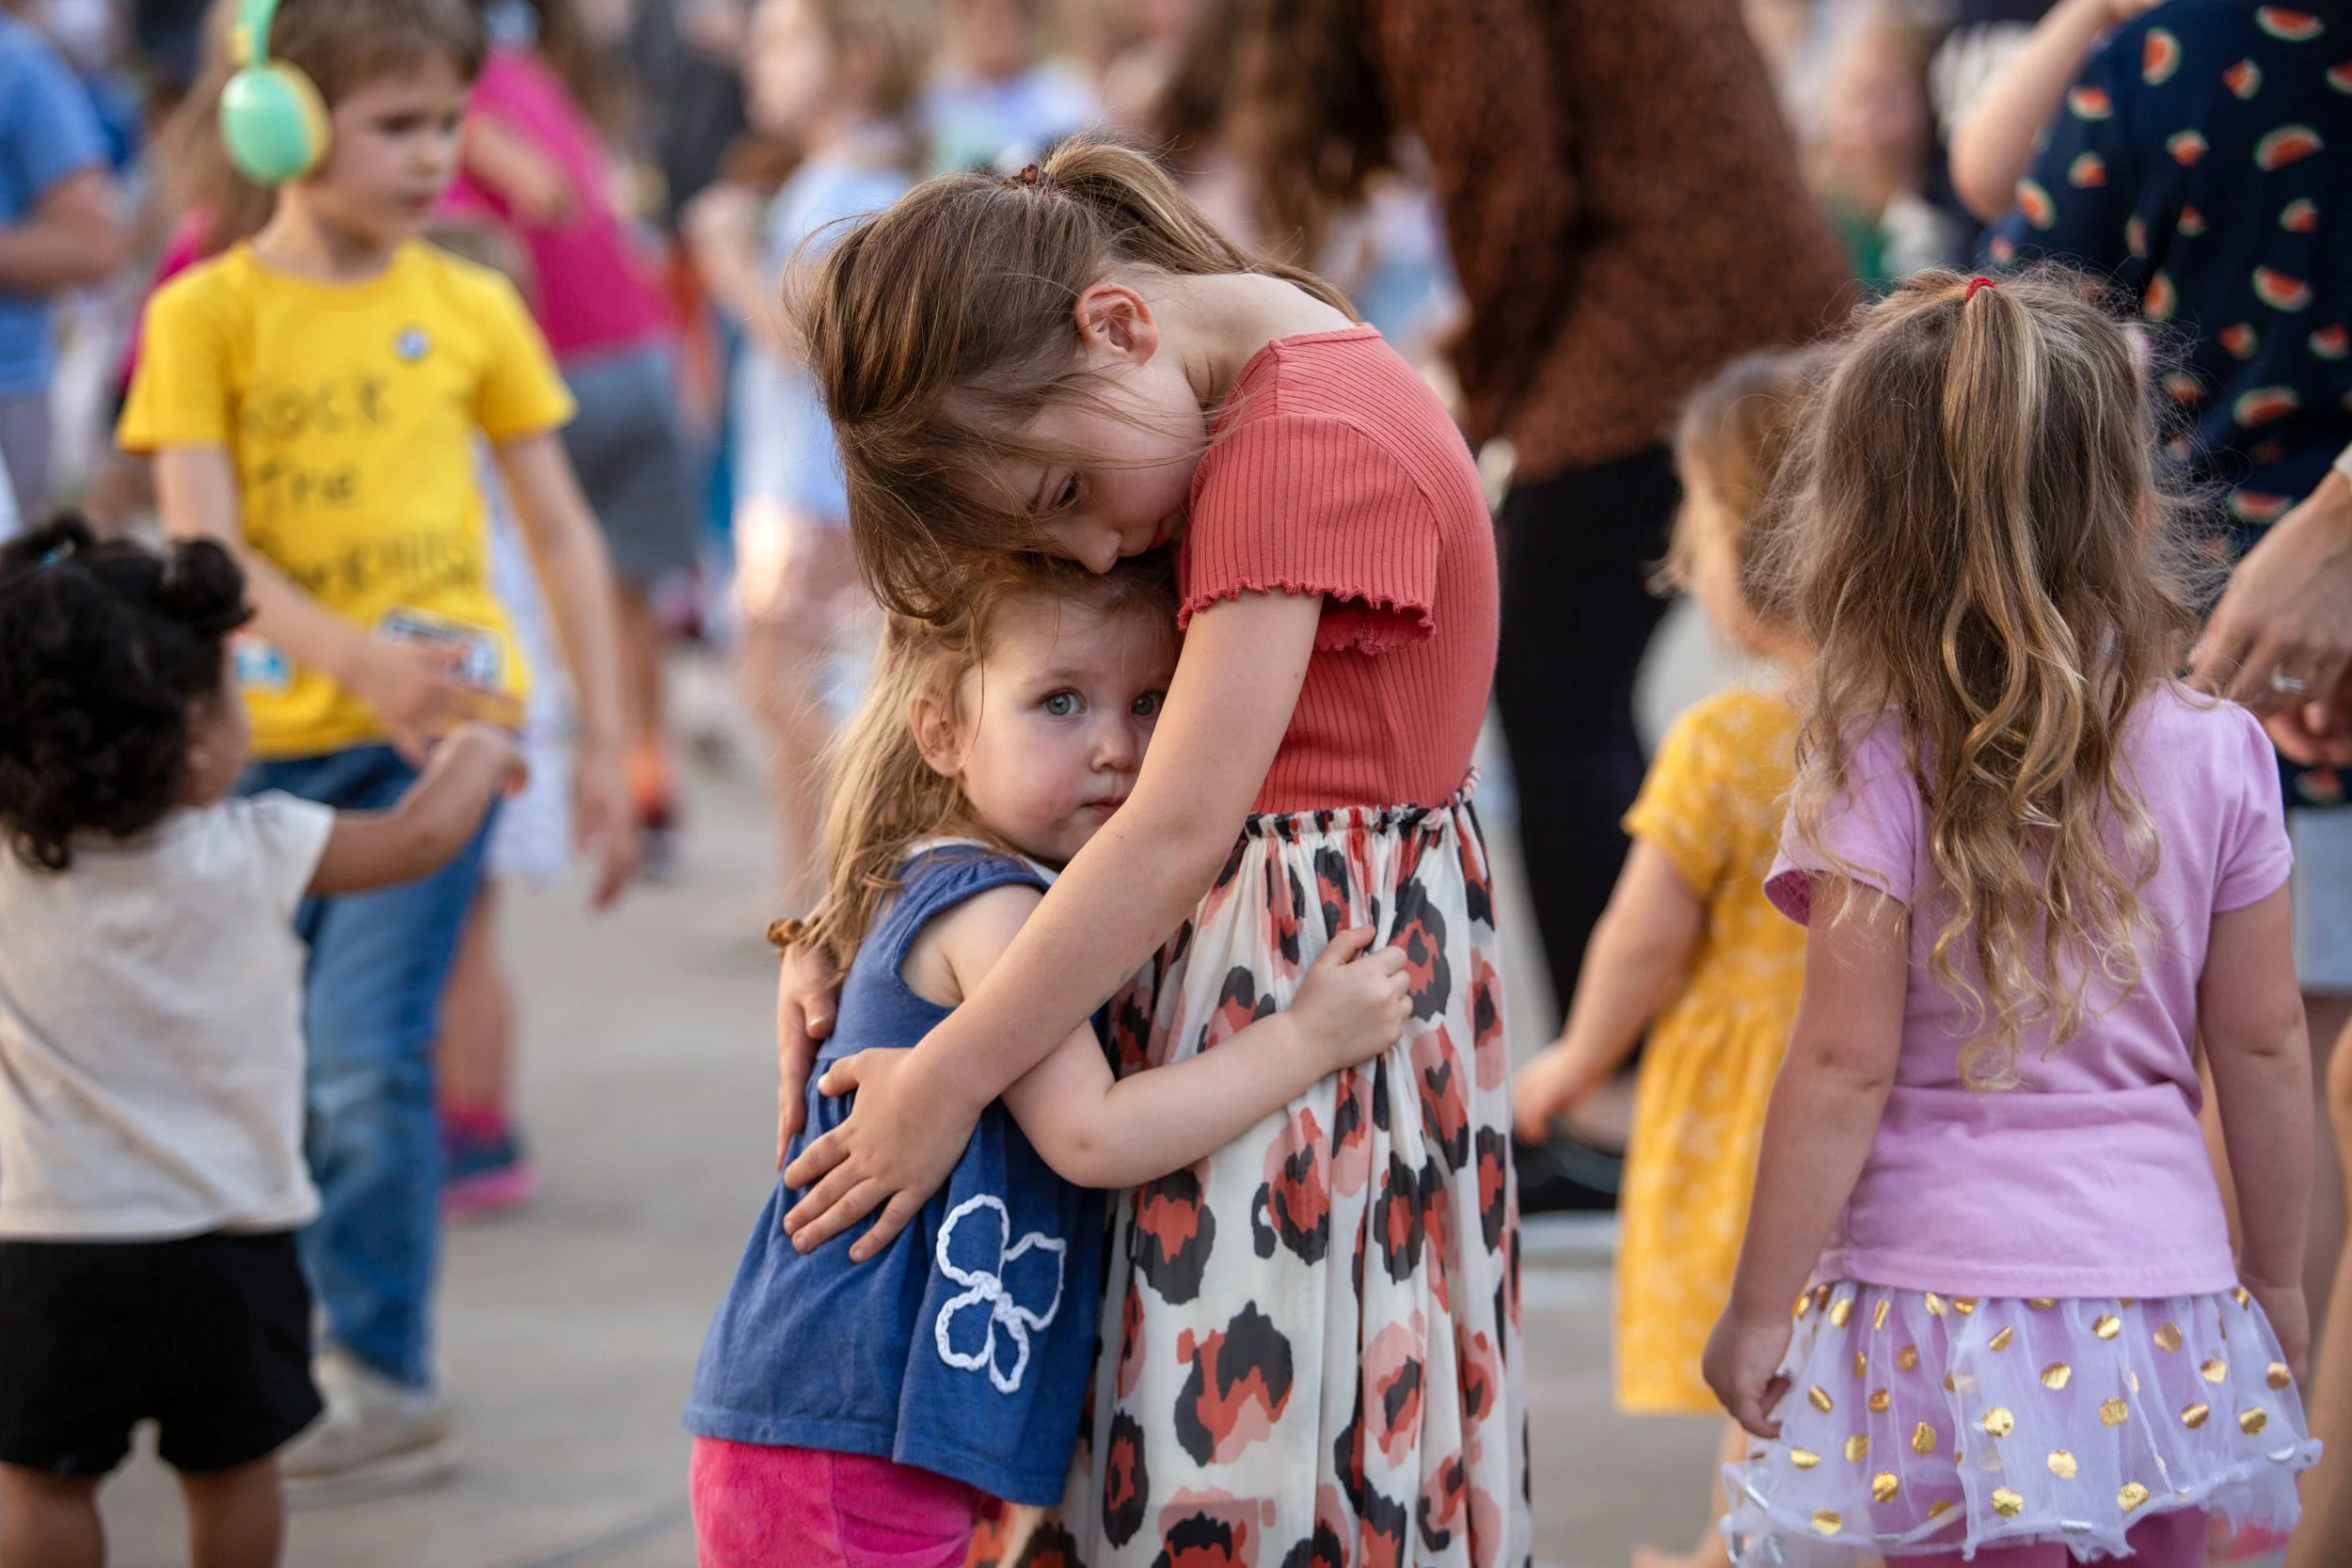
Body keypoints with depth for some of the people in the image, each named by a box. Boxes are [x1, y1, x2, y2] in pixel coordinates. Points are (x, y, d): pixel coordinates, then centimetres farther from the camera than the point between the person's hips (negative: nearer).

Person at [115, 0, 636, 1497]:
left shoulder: (473, 306, 3)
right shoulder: (207, 314, -3)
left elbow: (563, 531, 9)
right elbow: (203, 544, -12)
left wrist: (606, 742, 6)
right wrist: (359, 660, -27)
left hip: (443, 716, -1)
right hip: (273, 730, 1)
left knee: (366, 1051, -11)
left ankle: (385, 1382, 1)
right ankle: (310, 1350, 26)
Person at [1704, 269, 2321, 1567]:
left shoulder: (1880, 770, -11)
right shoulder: (2215, 757, -1)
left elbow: (1845, 1067, -11)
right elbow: (2263, 1046, 5)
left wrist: (1758, 1307, -2)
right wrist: (2277, 1279, 18)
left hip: (1952, 1291, -3)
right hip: (2165, 1301, 3)